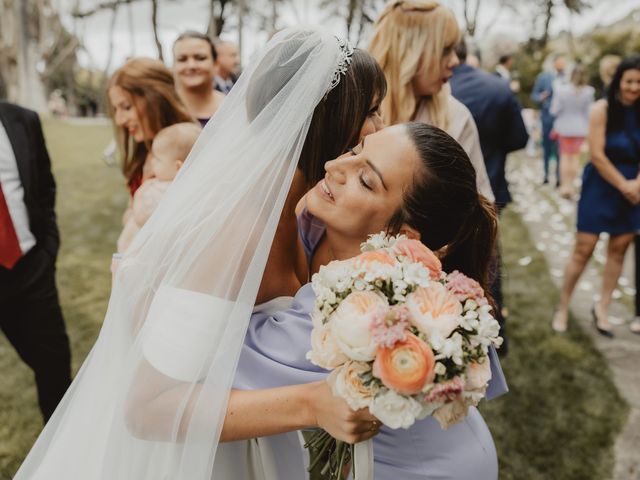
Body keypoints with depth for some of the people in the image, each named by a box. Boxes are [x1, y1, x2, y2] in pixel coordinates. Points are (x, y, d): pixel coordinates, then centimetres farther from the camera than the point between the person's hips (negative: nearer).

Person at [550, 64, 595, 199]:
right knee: (575, 156, 13)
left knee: (565, 155, 11)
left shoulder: (562, 90, -15)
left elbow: (555, 110, -13)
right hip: (580, 128, 1)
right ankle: (571, 185, 16)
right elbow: (589, 112, -5)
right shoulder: (588, 92, -12)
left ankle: (564, 185, 8)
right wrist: (588, 129, 6)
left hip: (564, 127, -1)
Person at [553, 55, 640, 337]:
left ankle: (602, 308, 21)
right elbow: (597, 155, -14)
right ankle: (563, 308, 11)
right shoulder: (603, 109, -11)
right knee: (583, 249, -2)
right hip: (601, 187, -4)